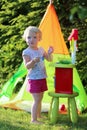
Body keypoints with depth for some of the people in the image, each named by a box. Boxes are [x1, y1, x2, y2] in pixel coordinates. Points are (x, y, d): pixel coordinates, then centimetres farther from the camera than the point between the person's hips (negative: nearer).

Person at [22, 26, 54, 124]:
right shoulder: (26, 52, -12)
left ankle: (38, 115, 29)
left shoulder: (41, 50, 7)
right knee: (36, 100, -9)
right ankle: (33, 119, -4)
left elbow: (50, 59, 15)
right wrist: (33, 61, -38)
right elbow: (27, 66, -19)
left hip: (42, 78, 7)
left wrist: (49, 53, -6)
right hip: (33, 79, -6)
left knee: (40, 98, 16)